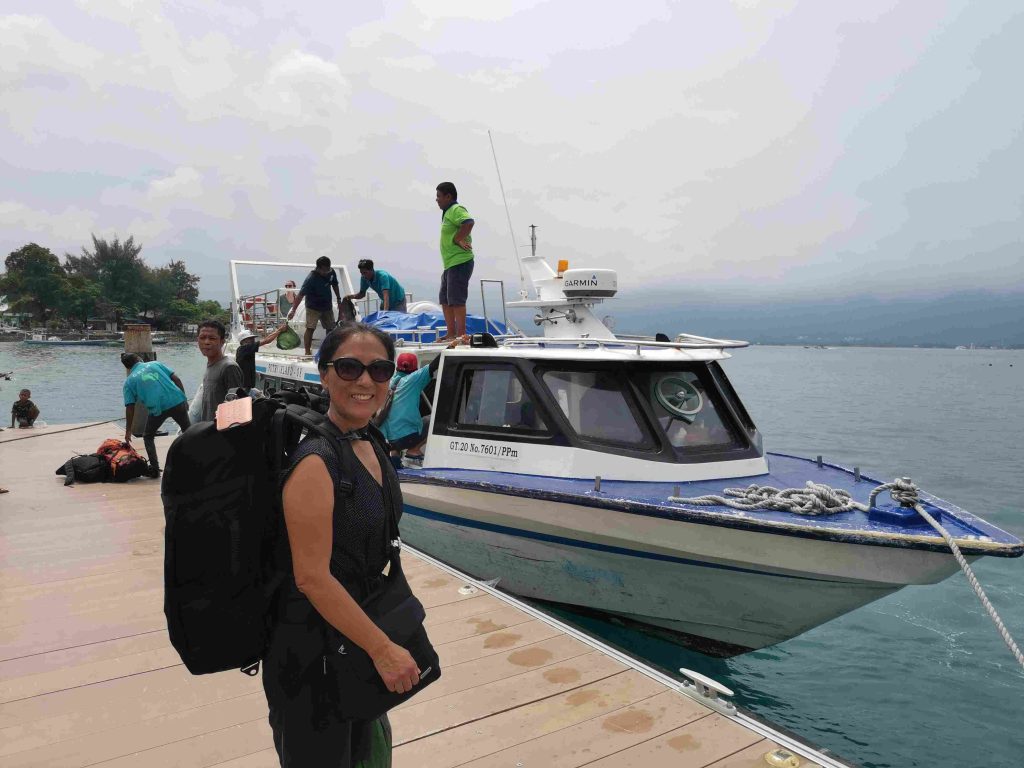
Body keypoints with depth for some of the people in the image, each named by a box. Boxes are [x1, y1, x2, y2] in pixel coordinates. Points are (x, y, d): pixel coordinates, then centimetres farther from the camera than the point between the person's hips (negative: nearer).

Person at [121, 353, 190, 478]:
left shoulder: (129, 381, 13)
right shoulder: (155, 363, 17)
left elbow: (130, 409, 9)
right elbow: (176, 379, 8)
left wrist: (128, 432, 15)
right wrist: (184, 399, 14)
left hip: (157, 409, -2)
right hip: (177, 401, 2)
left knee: (148, 437, 23)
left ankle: (155, 469, 15)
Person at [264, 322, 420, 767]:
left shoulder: (371, 449, 2)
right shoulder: (315, 462, -25)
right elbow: (312, 577, -26)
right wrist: (382, 648, -21)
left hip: (358, 630, 8)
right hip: (311, 648, -8)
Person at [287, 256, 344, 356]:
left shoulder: (331, 273, -9)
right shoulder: (311, 279, -27)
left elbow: (335, 285, 12)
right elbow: (301, 294, -31)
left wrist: (339, 300, 14)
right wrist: (293, 309, -37)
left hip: (327, 306, 6)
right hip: (313, 307, -6)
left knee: (331, 328, 10)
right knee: (310, 328, -14)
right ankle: (307, 351, -7)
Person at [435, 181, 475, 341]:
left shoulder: (456, 209, -11)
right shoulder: (448, 211, 21)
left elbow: (469, 222, -29)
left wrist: (457, 240, -23)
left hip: (459, 262, -11)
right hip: (450, 263, 11)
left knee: (456, 299, -10)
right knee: (444, 299, 14)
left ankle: (461, 335, -6)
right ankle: (451, 334, 19)